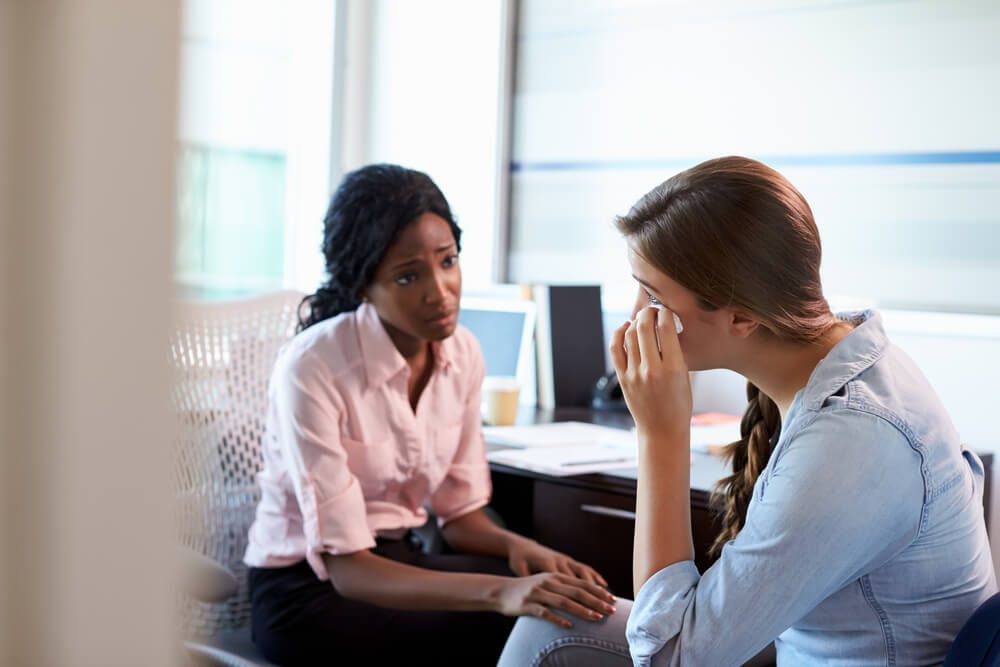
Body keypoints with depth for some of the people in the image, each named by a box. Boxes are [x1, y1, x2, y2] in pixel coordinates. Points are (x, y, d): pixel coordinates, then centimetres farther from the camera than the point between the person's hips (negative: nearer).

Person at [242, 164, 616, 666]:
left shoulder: (462, 354, -4)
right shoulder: (312, 369, -23)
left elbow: (460, 511, 5)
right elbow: (345, 567, -25)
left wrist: (516, 546, -18)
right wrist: (500, 592, -37)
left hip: (398, 561, 6)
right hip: (306, 587, -5)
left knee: (569, 608, -18)